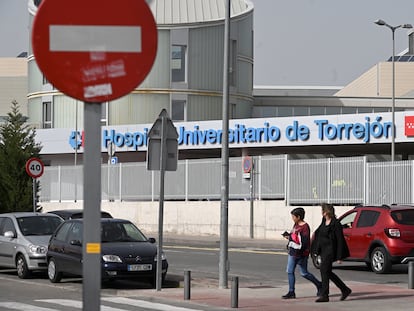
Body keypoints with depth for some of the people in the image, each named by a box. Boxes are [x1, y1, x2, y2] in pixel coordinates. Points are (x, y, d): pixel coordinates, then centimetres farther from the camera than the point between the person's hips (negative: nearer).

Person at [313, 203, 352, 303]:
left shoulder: (335, 224, -15)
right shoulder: (324, 222, 10)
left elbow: (340, 240, -15)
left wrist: (339, 257, -17)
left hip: (330, 251, -9)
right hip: (324, 250, 9)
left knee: (324, 271, -9)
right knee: (327, 272, 12)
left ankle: (324, 295, -2)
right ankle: (345, 290, 23)